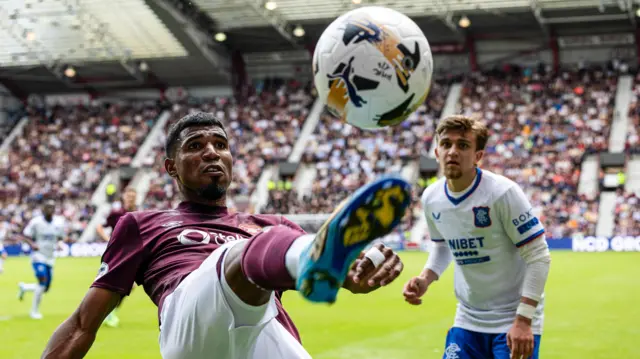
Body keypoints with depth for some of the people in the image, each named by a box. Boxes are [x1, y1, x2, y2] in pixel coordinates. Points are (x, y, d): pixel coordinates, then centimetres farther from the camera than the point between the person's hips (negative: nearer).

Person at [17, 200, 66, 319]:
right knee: (43, 281, -22)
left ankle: (23, 287, 38)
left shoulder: (59, 223, 0)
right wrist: (32, 244, -26)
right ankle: (34, 311, -5)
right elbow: (24, 236, -7)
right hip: (38, 256, -6)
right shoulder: (36, 222, -12)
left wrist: (59, 244, -9)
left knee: (45, 288, 8)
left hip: (50, 258, 6)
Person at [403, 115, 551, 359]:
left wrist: (523, 321, -22)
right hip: (467, 321, 5)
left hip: (514, 321, -5)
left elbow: (539, 257, -17)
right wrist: (425, 279, -2)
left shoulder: (502, 192, -19)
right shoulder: (431, 198, -1)